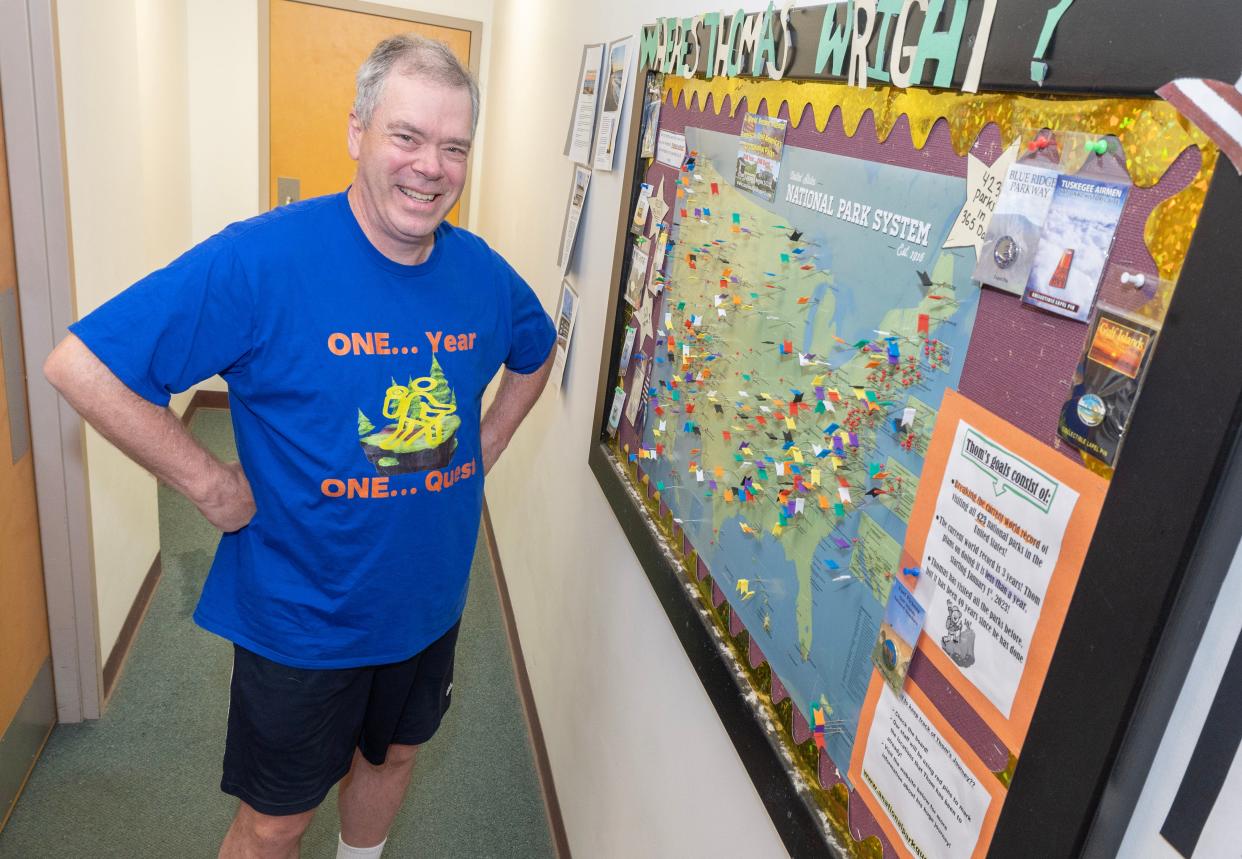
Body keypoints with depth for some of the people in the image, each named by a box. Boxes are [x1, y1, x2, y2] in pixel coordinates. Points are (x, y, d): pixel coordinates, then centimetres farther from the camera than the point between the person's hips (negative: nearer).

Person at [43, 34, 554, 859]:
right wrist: (209, 484, -20)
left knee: (392, 755, 28)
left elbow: (536, 353, 16)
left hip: (430, 600, 5)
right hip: (301, 615, -4)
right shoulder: (264, 258, -23)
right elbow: (80, 363, -21)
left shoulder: (482, 272, -6)